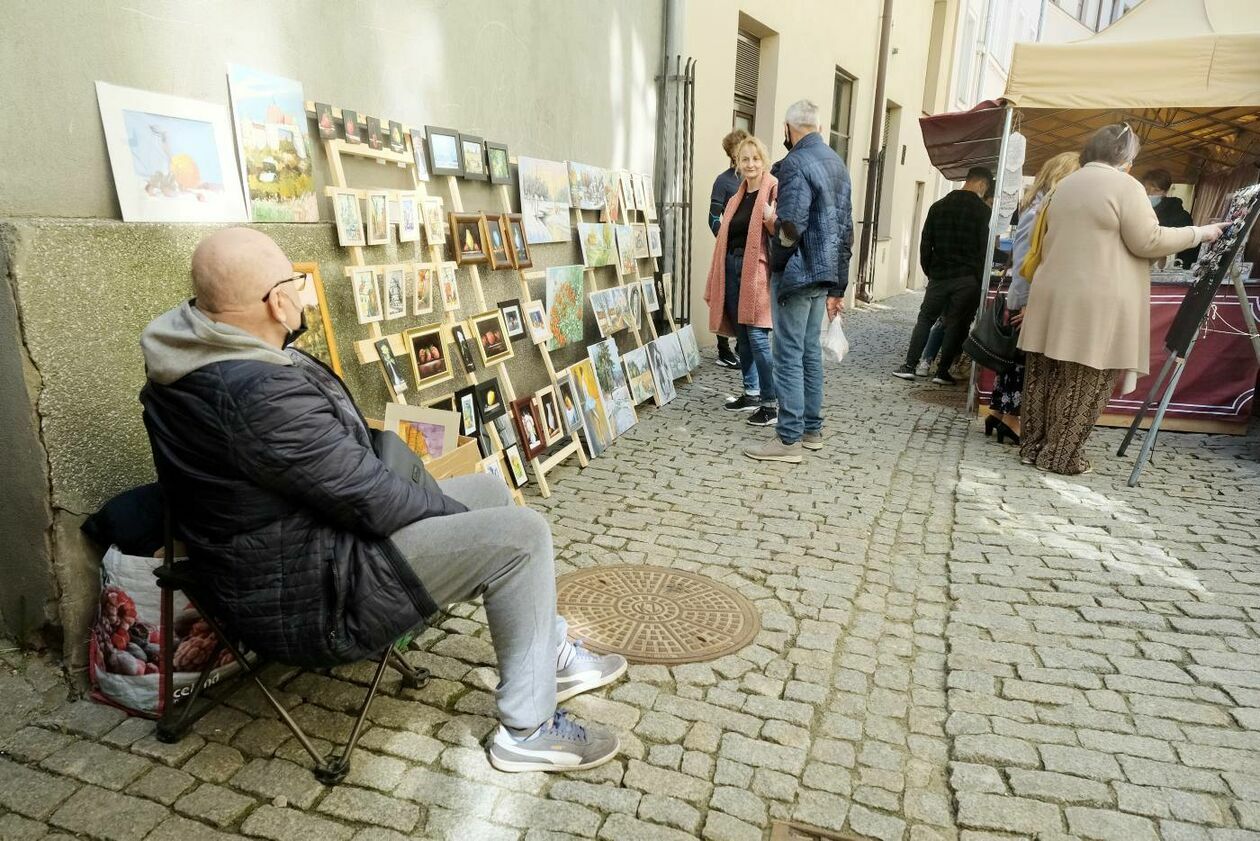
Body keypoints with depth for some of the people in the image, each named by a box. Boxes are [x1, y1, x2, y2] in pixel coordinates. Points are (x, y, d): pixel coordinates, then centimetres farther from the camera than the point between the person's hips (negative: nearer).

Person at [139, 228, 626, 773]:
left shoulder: (185, 359, 2)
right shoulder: (260, 395, -31)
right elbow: (371, 499, -23)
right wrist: (458, 510, -8)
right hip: (308, 599, -10)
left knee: (488, 490, 14)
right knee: (522, 536, -15)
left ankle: (551, 654, 26)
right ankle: (527, 731, 1)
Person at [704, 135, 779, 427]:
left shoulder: (774, 189, -6)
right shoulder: (737, 196, 17)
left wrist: (771, 219, -33)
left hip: (756, 270, -8)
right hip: (732, 266, 8)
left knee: (757, 337, -11)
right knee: (741, 337, 12)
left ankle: (771, 403, -5)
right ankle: (752, 393, 23)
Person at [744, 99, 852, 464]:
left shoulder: (796, 163, -12)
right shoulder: (837, 163, 15)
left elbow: (791, 226, -22)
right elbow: (846, 228, 16)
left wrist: (775, 266, -2)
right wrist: (837, 286, 18)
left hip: (797, 273, -8)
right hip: (824, 273, 9)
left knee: (789, 354, -5)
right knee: (811, 351, 14)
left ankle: (789, 440, -2)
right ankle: (812, 429, 22)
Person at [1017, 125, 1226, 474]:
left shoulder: (1065, 185, 17)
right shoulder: (1125, 186, -7)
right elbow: (1147, 242, -9)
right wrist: (1198, 233, 3)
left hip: (1055, 297, 7)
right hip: (1096, 305, -7)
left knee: (1046, 378, 11)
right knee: (1081, 385, -1)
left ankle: (1032, 446, 16)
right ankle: (1060, 456, 4)